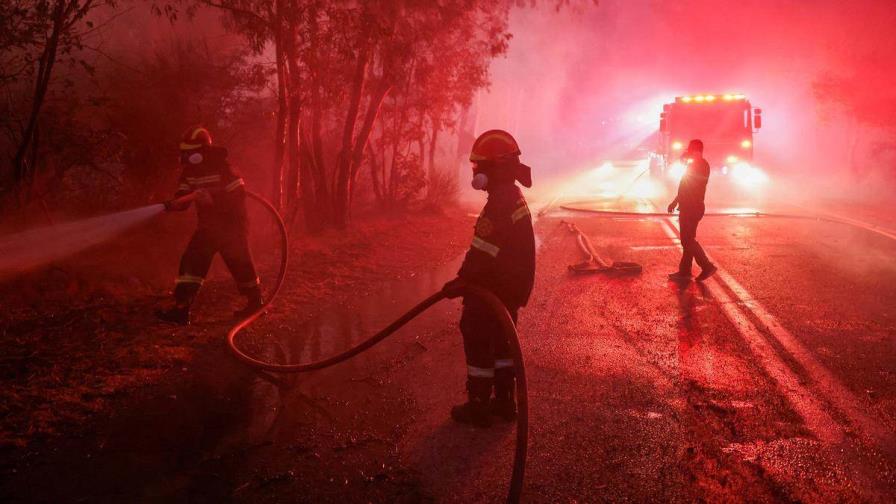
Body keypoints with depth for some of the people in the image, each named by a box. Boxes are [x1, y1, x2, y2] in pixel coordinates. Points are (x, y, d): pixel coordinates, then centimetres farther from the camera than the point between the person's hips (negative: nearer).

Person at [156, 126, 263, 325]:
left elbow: (238, 196, -22)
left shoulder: (223, 168, -17)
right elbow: (183, 198, 2)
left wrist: (212, 198, -30)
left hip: (231, 226, -6)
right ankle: (181, 309, 0)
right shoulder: (190, 171, 4)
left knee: (240, 264, 3)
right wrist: (173, 204, -21)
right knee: (191, 262, -3)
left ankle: (256, 302, 21)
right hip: (207, 226, 7)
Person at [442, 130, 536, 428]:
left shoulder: (500, 204, -22)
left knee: (478, 344, 2)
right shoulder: (515, 197, 11)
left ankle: (478, 407, 11)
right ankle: (504, 402, 28)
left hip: (492, 291, -10)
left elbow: (483, 253, -26)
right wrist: (468, 278, 18)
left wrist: (463, 280, -17)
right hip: (511, 289, 10)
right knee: (501, 342, 19)